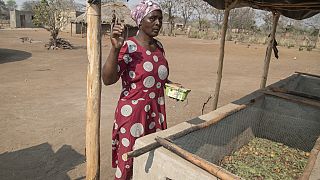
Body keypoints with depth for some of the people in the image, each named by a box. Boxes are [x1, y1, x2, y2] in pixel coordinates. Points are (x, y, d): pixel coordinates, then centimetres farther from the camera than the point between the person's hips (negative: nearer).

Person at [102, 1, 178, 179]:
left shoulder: (159, 46, 7)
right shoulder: (128, 46, -13)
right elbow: (108, 79, -23)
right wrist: (115, 48, -33)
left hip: (156, 113, 6)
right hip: (133, 113, -6)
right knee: (128, 160, 7)